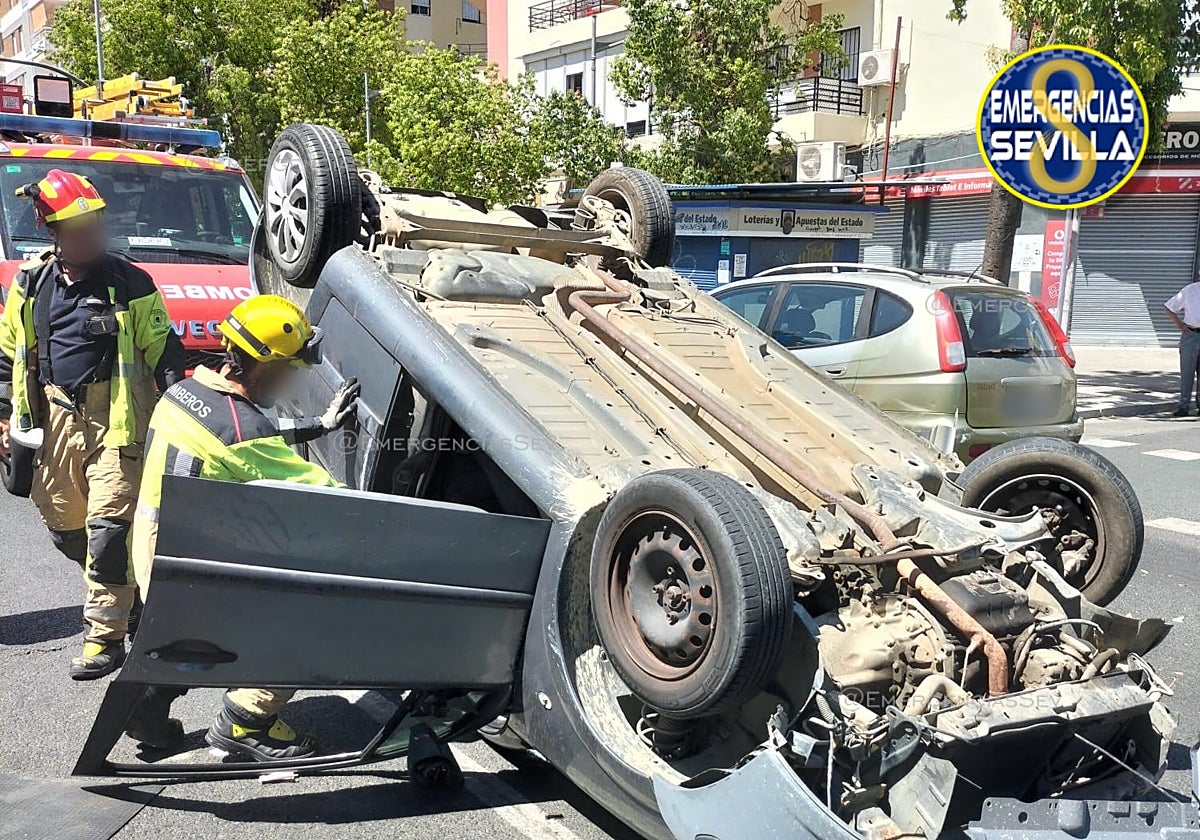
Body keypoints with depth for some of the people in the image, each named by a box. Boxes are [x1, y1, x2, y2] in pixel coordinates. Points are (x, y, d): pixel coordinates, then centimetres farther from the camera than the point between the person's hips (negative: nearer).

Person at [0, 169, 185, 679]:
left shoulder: (130, 285, -2)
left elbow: (164, 352, -1)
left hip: (117, 421, -5)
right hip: (55, 421, 5)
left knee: (108, 523, -10)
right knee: (63, 524, 12)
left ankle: (105, 635, -2)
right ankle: (121, 590, 37)